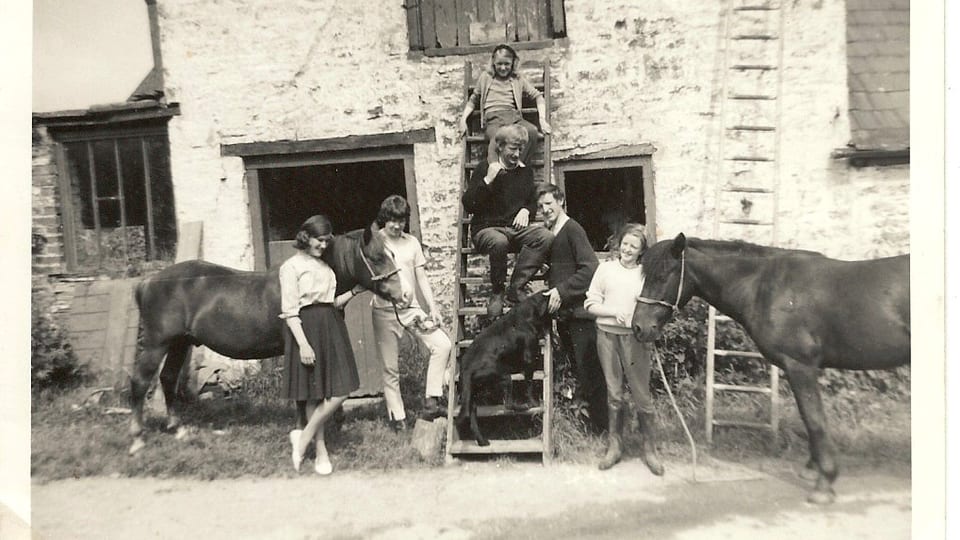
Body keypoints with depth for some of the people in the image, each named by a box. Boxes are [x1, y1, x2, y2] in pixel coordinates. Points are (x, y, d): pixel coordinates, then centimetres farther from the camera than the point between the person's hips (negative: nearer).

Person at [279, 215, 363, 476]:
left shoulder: (325, 266, 15)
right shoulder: (291, 266, -4)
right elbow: (289, 311, -10)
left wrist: (355, 291, 6)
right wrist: (303, 344, -19)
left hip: (332, 327, 6)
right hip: (307, 328, -6)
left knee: (340, 391, 1)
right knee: (314, 394, 1)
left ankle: (304, 436, 16)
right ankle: (321, 452, 16)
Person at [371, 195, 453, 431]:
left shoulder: (412, 242, 8)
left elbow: (422, 279, 9)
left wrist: (433, 308, 3)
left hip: (412, 308, 3)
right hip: (384, 312, -3)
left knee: (443, 345, -14)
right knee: (390, 367, 2)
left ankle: (430, 402, -6)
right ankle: (397, 416, 15)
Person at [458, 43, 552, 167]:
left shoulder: (518, 79, 25)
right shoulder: (485, 76, 25)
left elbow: (537, 96, 21)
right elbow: (473, 100, 27)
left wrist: (542, 119, 5)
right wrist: (463, 119, 10)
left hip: (514, 117, 2)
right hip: (493, 119, -1)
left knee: (531, 131, -35)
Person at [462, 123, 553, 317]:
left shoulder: (526, 172, 16)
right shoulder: (484, 169, 3)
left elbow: (534, 202, 25)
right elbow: (468, 205, -4)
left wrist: (526, 210, 1)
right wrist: (487, 180, -14)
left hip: (516, 228, 4)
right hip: (487, 229, -4)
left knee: (546, 237, -27)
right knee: (499, 242, -41)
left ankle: (516, 287, -22)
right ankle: (497, 292, -17)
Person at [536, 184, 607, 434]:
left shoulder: (572, 230, -10)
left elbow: (590, 268, -18)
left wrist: (562, 290, -19)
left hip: (580, 312, -8)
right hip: (562, 312, 8)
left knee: (589, 370, -1)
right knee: (577, 366, 15)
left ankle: (600, 426, 11)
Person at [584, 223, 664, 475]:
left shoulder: (646, 274, 2)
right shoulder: (606, 268, 4)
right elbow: (591, 303, 3)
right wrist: (614, 312, -12)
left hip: (635, 338, -1)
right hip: (607, 336, 1)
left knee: (642, 394, 2)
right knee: (614, 394, 11)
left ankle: (649, 448, 19)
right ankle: (614, 445, 24)